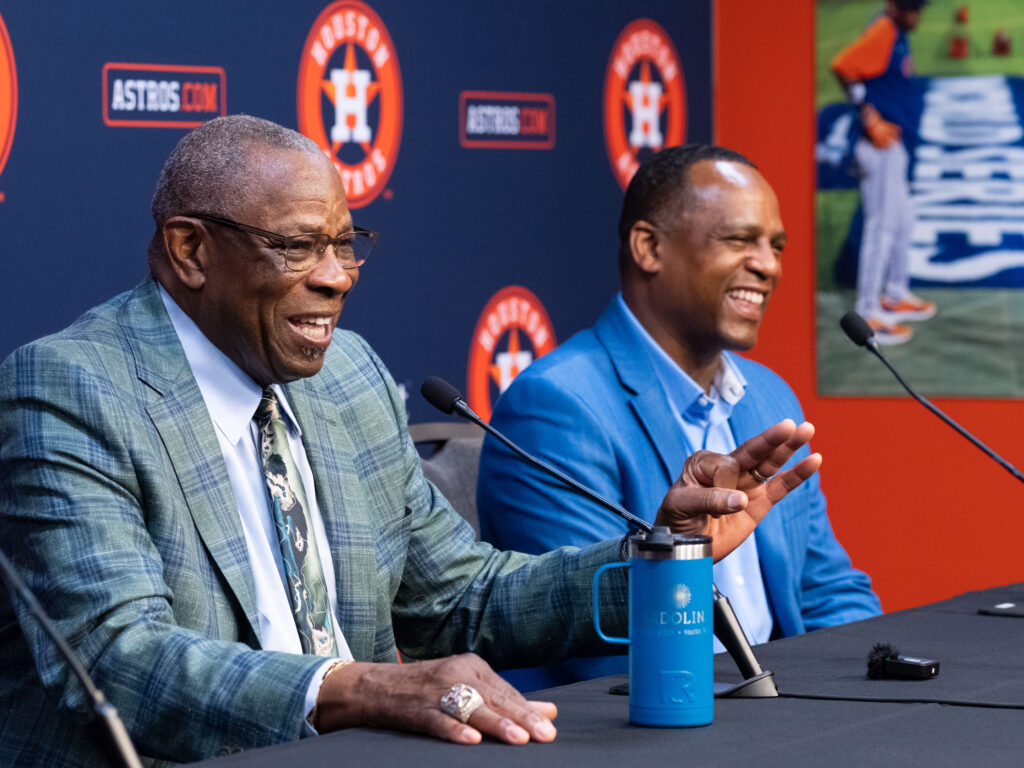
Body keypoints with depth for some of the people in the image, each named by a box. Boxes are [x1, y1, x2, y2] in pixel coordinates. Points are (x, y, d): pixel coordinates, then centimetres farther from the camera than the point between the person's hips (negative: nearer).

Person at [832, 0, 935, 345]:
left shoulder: (897, 36, 12)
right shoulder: (882, 33, -16)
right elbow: (843, 66, -26)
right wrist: (871, 117, -25)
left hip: (893, 146, 10)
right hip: (879, 147, -10)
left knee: (903, 220, 21)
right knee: (882, 225, -7)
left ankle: (895, 295, 35)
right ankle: (867, 313, -3)